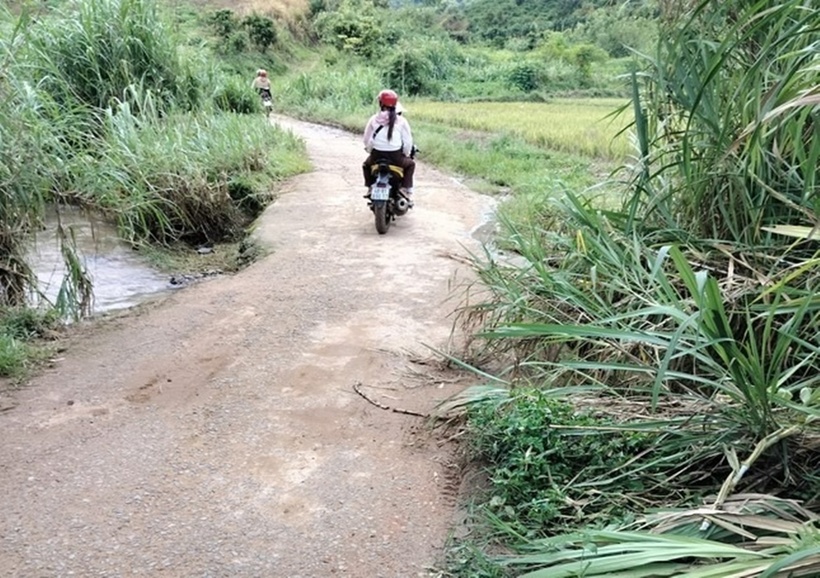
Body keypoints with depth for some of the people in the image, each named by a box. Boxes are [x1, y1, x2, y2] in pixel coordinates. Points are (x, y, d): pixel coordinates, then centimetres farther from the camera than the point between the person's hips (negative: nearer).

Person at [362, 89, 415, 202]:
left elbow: (366, 139, 4)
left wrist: (370, 150, 23)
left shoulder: (374, 119, 0)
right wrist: (406, 154, 17)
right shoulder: (401, 121, -3)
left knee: (366, 164, 35)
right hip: (395, 156, -1)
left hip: (377, 155, 1)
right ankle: (407, 190, 15)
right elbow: (408, 141, 0)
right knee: (410, 164, 29)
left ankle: (370, 187, 25)